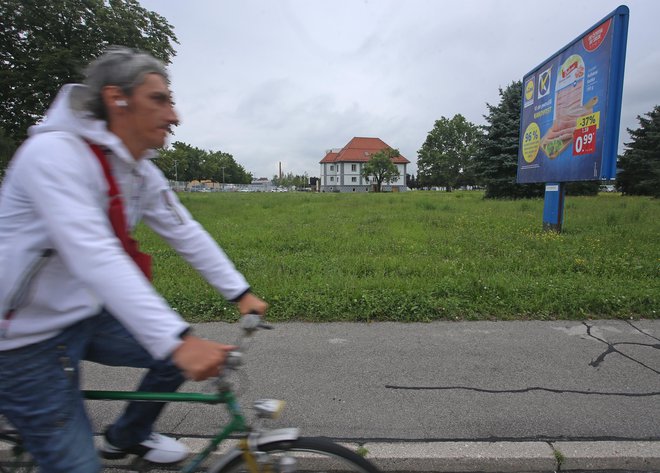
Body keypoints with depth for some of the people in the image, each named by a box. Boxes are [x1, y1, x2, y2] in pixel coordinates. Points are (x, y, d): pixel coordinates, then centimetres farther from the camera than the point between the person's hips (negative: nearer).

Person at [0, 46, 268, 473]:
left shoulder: (142, 172, -1)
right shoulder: (55, 153, -26)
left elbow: (187, 234, 1)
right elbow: (94, 257, -38)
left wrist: (241, 293, -4)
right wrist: (177, 340, -44)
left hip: (87, 315, 7)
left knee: (184, 353, 4)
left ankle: (128, 437, 29)